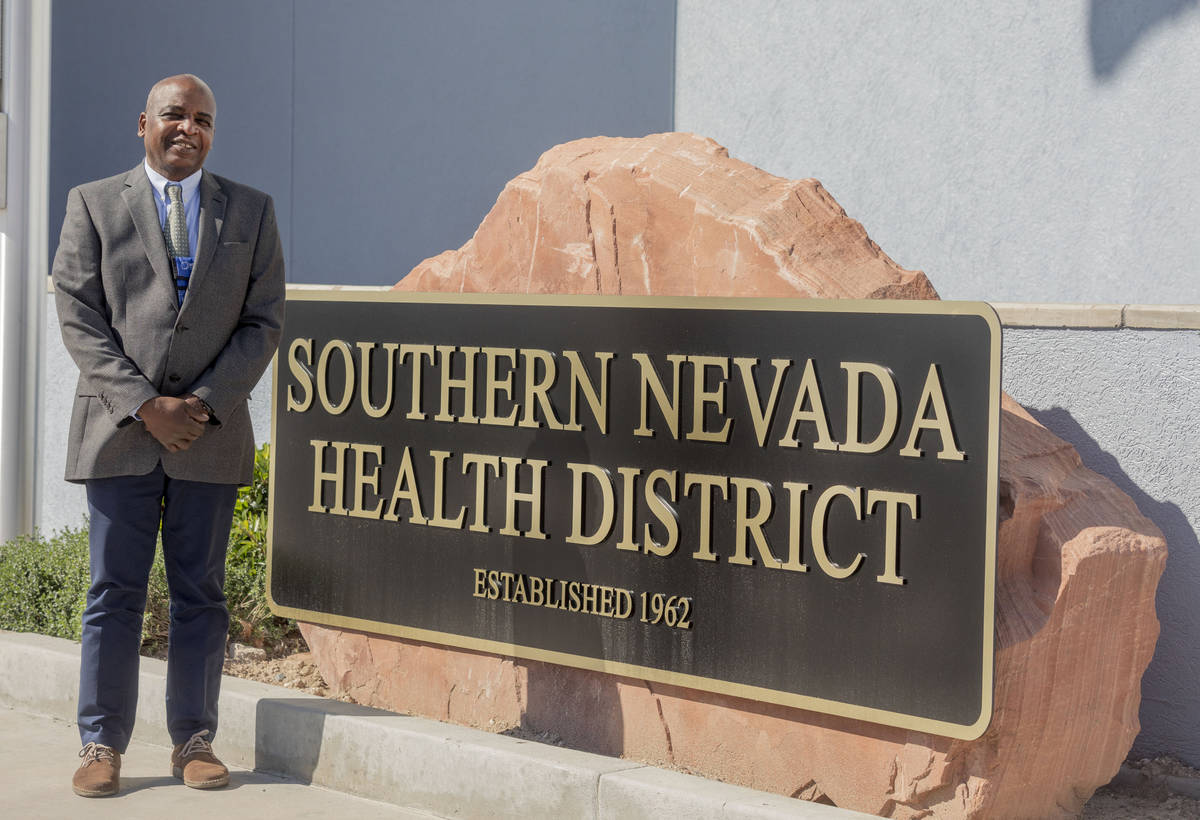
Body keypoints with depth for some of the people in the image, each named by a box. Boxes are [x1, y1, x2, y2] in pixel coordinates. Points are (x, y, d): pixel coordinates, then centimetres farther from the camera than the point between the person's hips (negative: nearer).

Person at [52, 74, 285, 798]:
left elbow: (263, 323, 3)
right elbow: (79, 317, -1)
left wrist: (203, 403, -9)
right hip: (118, 431, -1)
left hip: (212, 432, 1)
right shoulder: (94, 204, 6)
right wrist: (143, 404, -11)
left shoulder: (251, 212, 9)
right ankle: (103, 746, 7)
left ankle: (195, 741, 13)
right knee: (114, 592, 0)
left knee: (200, 595, 5)